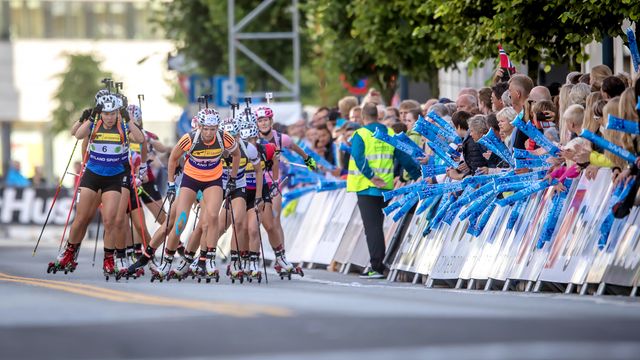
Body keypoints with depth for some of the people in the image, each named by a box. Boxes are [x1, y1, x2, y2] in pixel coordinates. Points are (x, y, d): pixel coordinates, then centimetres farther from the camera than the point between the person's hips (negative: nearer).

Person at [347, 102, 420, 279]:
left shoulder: (360, 135, -7)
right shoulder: (390, 134, 8)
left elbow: (359, 159, -20)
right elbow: (403, 157, 10)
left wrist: (372, 177, -19)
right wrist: (418, 175, 19)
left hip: (366, 187, -5)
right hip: (386, 188, 5)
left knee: (372, 227, -6)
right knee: (377, 224, 15)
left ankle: (376, 267, -12)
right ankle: (377, 264, 16)